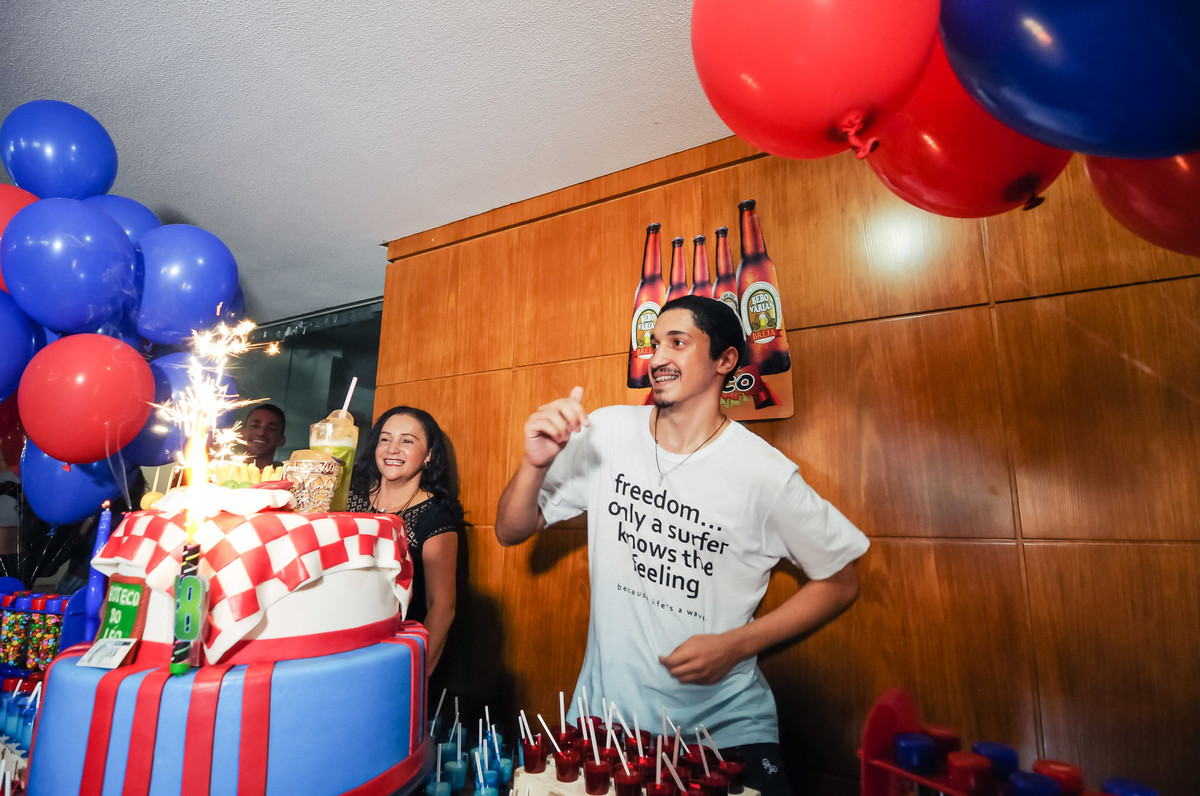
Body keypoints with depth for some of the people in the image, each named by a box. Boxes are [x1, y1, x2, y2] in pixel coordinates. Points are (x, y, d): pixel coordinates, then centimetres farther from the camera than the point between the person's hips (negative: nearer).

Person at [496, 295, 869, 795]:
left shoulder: (765, 473, -15)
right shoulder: (606, 433, -8)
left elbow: (839, 583, -2)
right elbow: (511, 532, -3)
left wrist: (737, 644, -13)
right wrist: (535, 464, -24)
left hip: (724, 723, -1)